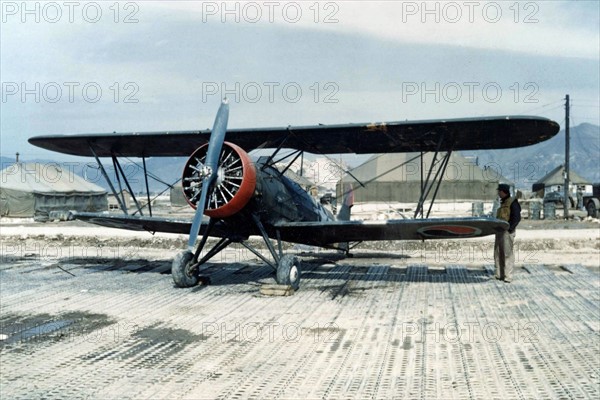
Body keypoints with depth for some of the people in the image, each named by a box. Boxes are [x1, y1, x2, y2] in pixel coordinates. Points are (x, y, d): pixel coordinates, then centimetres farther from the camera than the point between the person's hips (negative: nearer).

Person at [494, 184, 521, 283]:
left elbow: (517, 218, -14)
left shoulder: (512, 202, -7)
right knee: (498, 253, 9)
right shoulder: (503, 203, 18)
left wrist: (509, 228, -19)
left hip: (507, 231, -9)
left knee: (507, 253, -8)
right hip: (500, 231, 9)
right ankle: (499, 275, 16)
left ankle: (508, 276, -6)